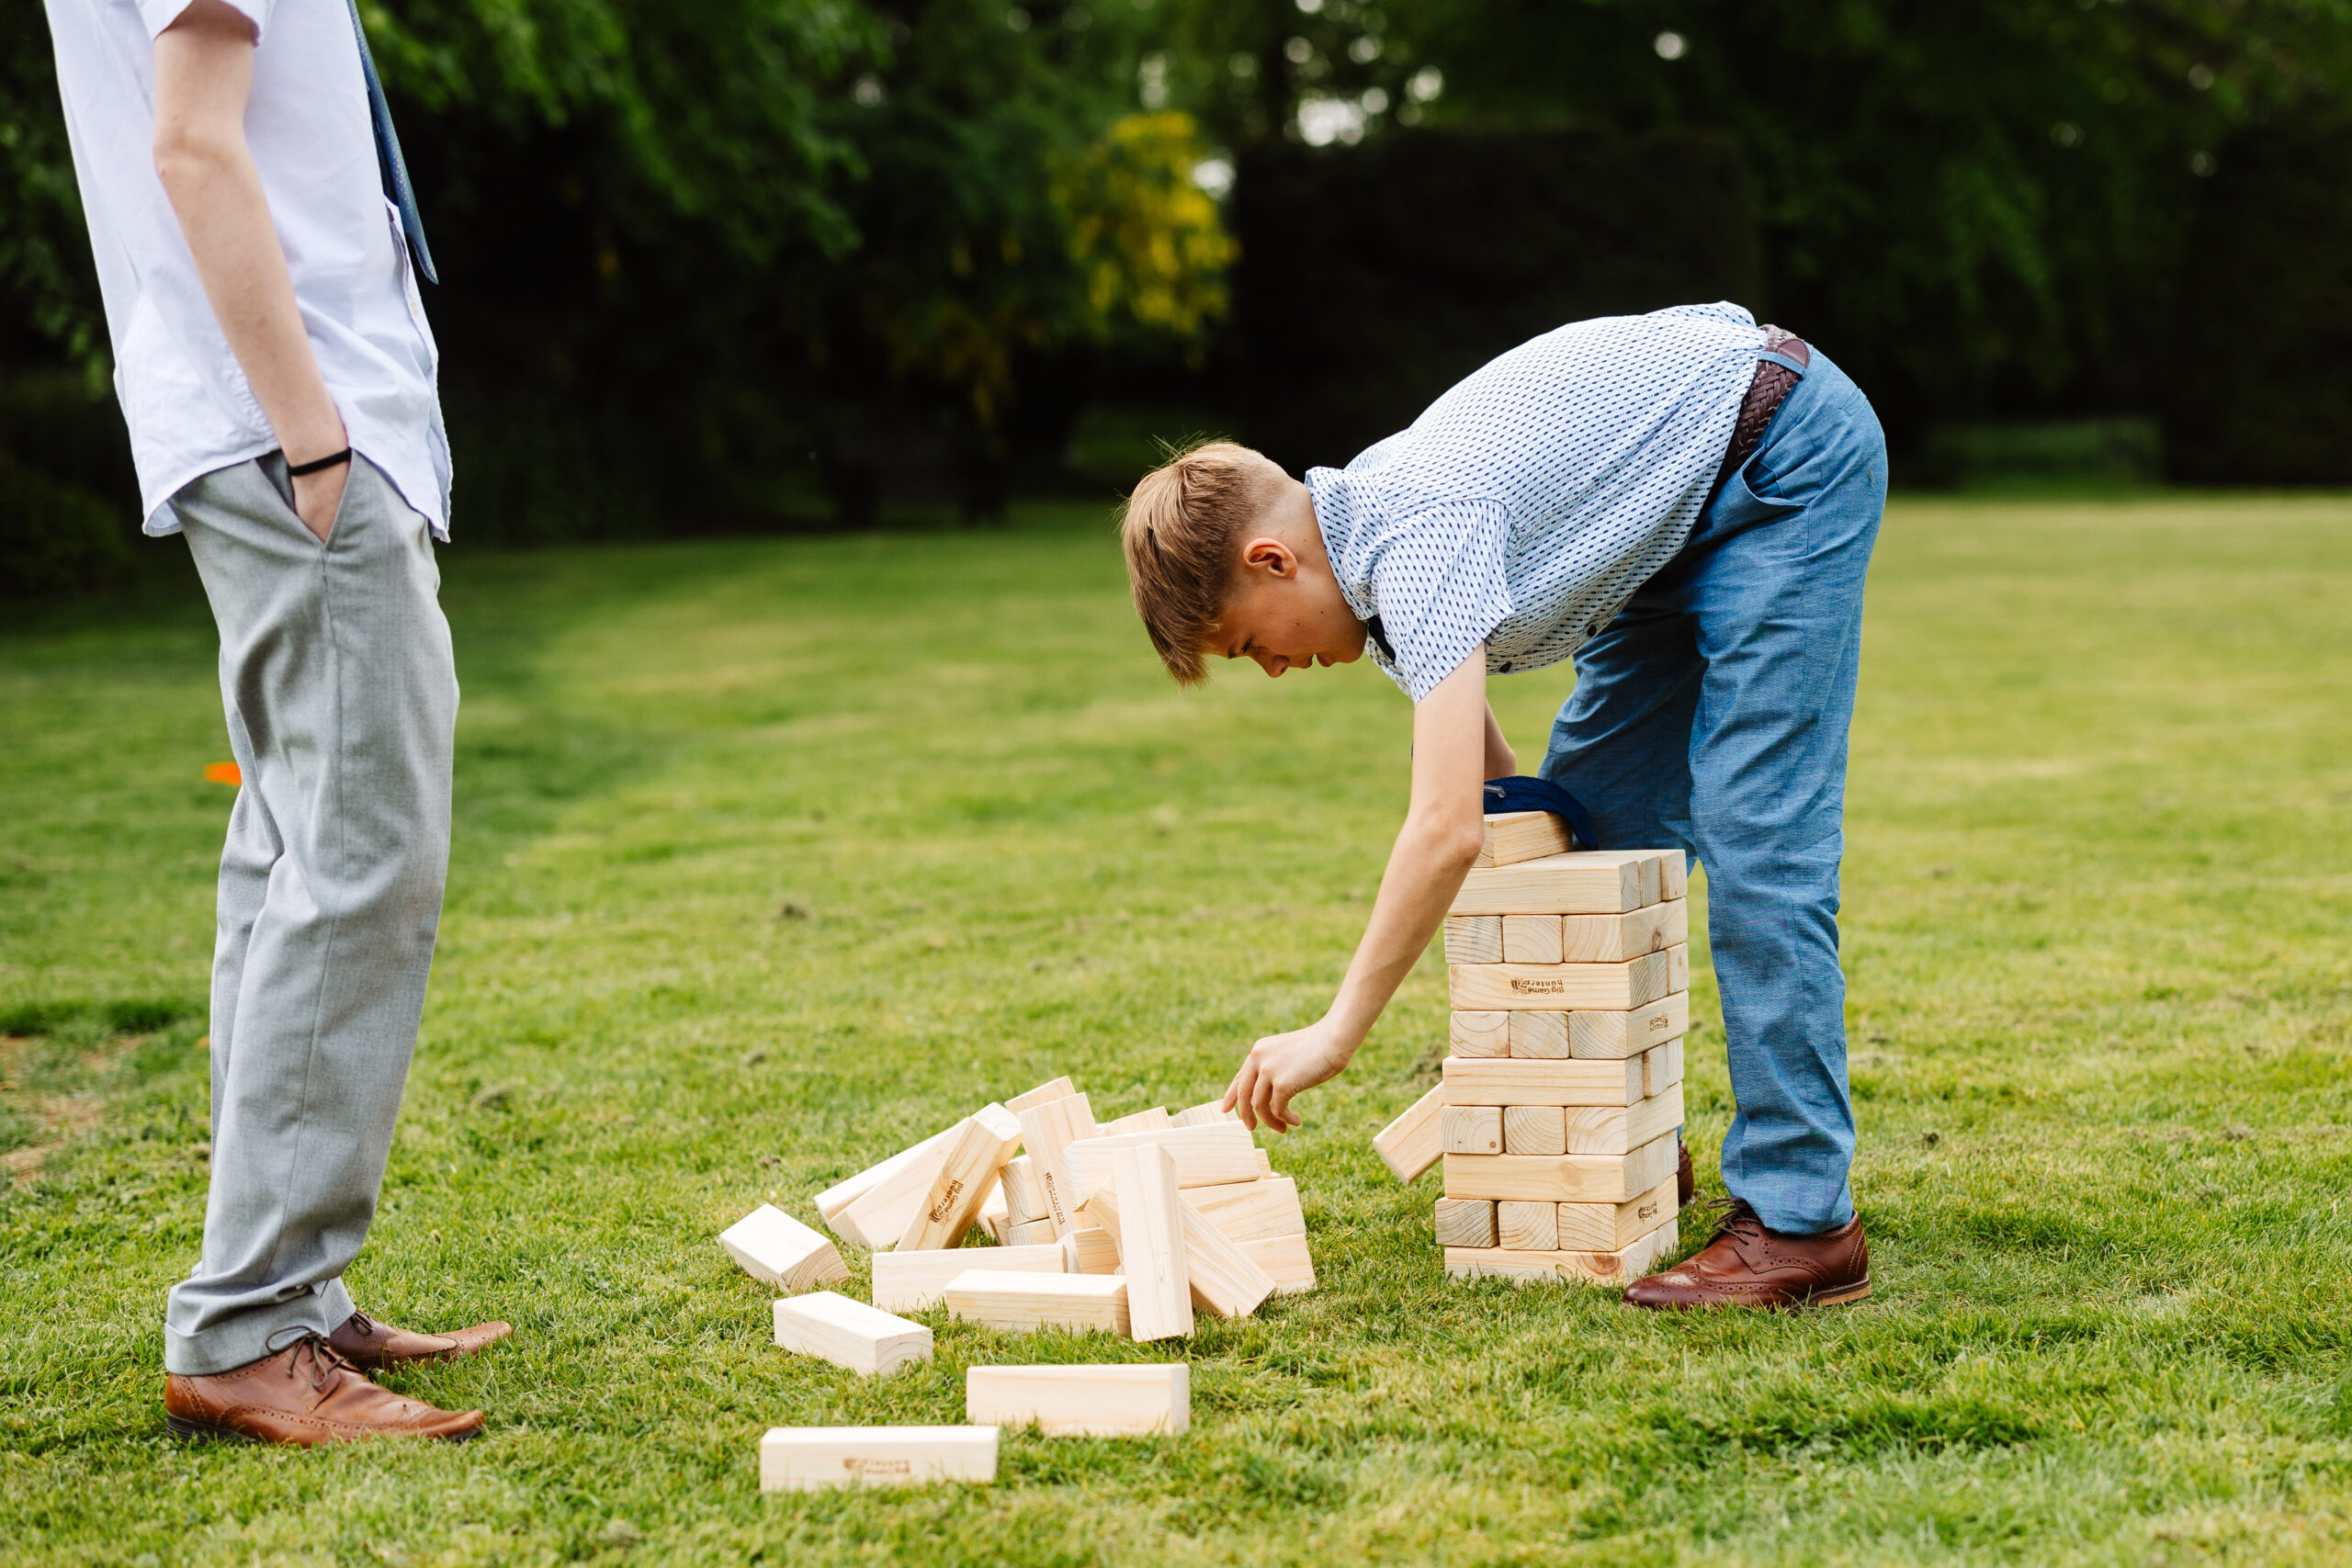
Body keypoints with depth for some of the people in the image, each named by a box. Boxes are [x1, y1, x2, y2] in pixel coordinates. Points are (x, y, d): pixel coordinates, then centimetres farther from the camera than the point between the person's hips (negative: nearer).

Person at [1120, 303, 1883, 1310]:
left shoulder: (1415, 537, -29)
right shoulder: (1371, 545, 1)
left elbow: (1448, 831, -35)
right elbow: (1491, 793, 11)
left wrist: (1334, 1035, -28)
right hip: (1685, 511, 10)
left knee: (1751, 840, -16)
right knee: (1582, 821, 9)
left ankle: (1800, 1221, -15)